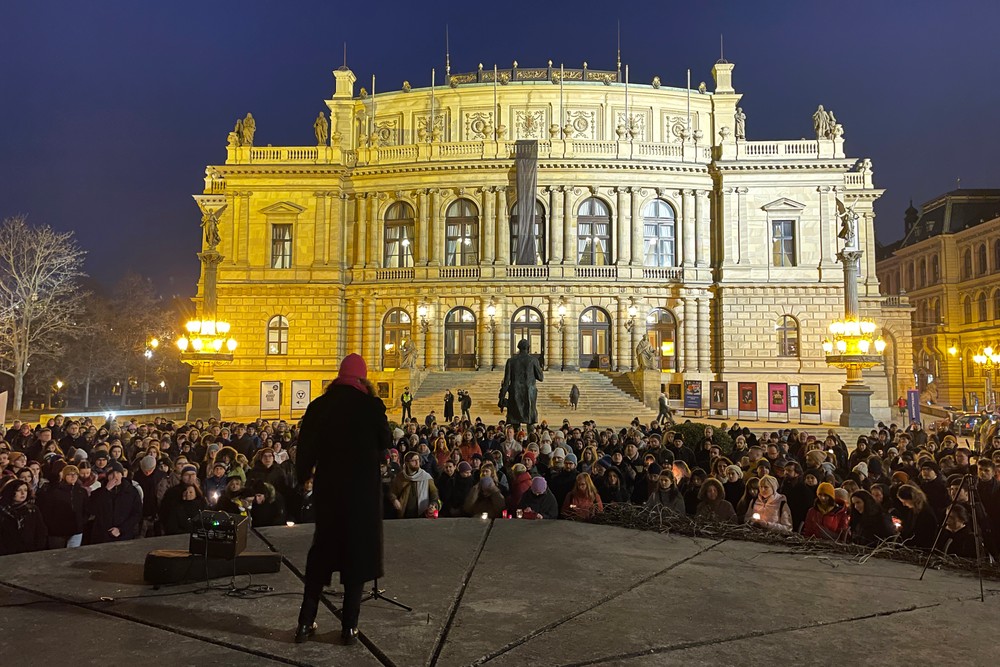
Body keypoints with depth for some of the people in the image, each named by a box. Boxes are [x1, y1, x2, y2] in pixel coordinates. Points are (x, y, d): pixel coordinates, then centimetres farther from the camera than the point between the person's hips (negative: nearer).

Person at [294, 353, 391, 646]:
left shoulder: (318, 406, -2)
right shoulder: (371, 405, -11)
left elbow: (305, 449, 2)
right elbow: (386, 443, 0)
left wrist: (304, 474, 18)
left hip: (328, 488, 3)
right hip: (363, 489, -3)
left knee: (321, 552, 16)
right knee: (357, 553, 8)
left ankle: (306, 622, 19)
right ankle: (349, 626, 11)